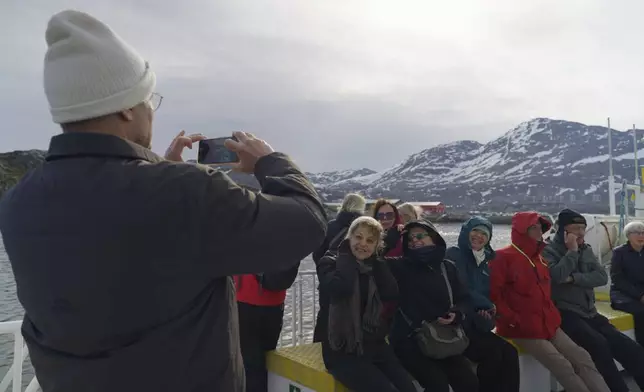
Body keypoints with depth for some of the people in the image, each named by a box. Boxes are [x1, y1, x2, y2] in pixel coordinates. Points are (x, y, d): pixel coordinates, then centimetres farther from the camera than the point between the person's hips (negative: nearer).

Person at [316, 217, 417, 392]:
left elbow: (391, 293, -8)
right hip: (342, 351, -5)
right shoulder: (330, 263, -4)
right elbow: (340, 288, -27)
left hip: (375, 345, 5)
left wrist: (376, 260, -3)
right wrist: (346, 253, -13)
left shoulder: (373, 267, 10)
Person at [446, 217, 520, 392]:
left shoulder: (484, 264, 16)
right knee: (493, 352, -22)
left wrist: (487, 312, -10)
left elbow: (486, 295, 13)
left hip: (475, 324, 7)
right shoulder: (454, 254, -6)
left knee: (510, 353, -10)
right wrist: (487, 305, -3)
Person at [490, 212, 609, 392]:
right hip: (523, 329, -8)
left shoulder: (539, 257, 15)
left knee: (582, 358, -4)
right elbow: (493, 295, -17)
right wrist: (515, 321, -19)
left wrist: (552, 313, 14)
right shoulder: (503, 257, -13)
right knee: (562, 366, -17)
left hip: (548, 324, 8)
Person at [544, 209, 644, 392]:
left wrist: (573, 278, -15)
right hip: (566, 313, -7)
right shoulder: (549, 251, -6)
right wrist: (572, 251, -14)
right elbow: (557, 276, -23)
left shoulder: (586, 250, 13)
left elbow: (602, 277, -1)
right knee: (599, 345, -28)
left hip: (589, 313, 7)